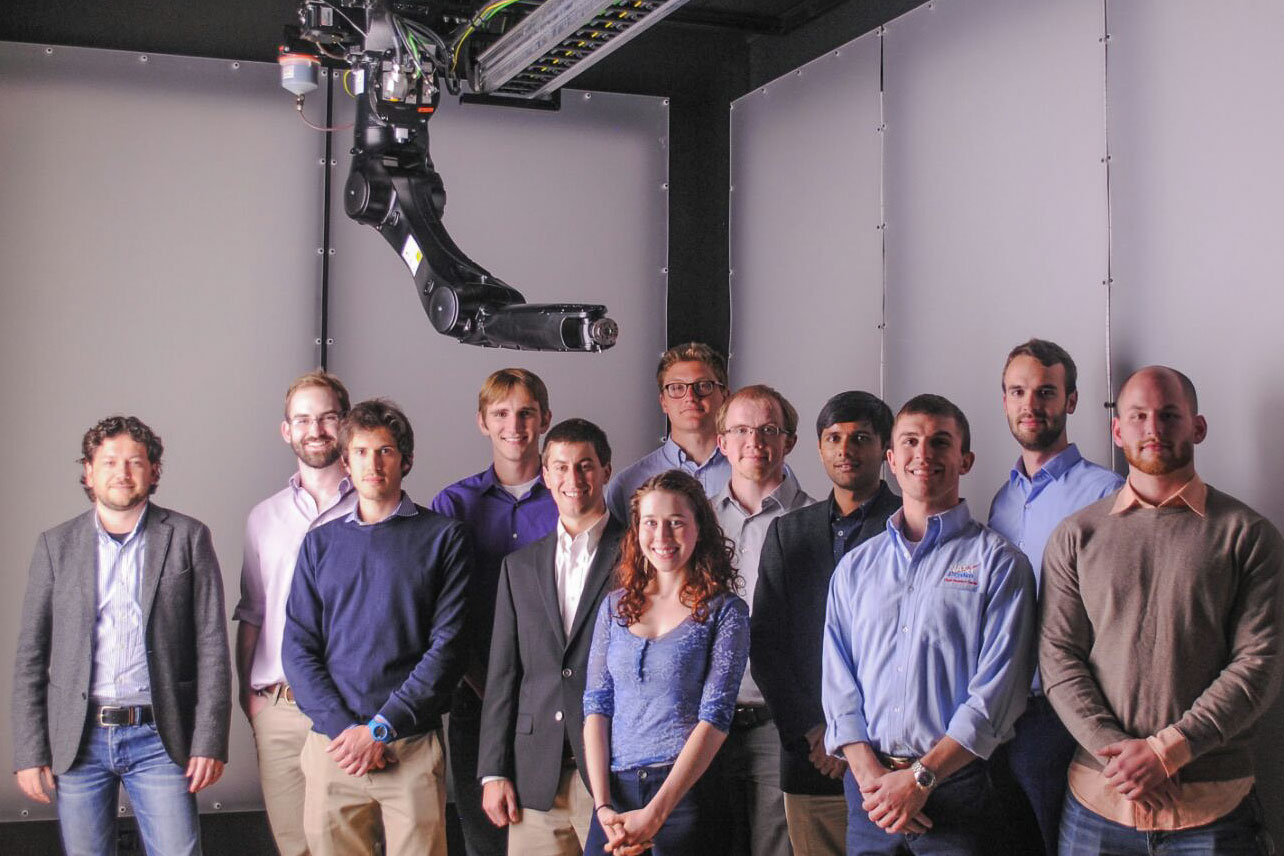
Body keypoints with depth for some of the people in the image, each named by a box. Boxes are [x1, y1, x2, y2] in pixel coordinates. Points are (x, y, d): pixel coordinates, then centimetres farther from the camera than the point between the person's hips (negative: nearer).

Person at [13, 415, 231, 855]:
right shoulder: (55, 544, 8)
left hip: (158, 738, -1)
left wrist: (209, 741, -7)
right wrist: (30, 751, 0)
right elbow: (31, 654, 7)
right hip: (78, 740, 2)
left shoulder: (188, 537, 3)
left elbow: (211, 645, 0)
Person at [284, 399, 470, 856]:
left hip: (413, 746, -2)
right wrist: (342, 728, -7)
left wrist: (381, 728, -11)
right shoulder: (320, 542, 13)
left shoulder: (443, 536, 4)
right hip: (332, 746, 3)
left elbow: (447, 644, -3)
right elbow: (298, 648, 7)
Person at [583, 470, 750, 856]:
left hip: (688, 791, -3)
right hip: (617, 791, 3)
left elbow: (715, 716, -9)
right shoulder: (616, 606, 10)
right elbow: (596, 705, 5)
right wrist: (603, 806, -7)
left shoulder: (725, 611, -1)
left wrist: (654, 814, -17)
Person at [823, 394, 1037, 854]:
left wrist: (922, 777, -13)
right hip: (868, 786, 3)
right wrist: (868, 772, -8)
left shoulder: (1000, 562, -1)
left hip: (957, 787, -3)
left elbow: (997, 689, -8)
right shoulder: (855, 567, 12)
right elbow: (838, 680, 7)